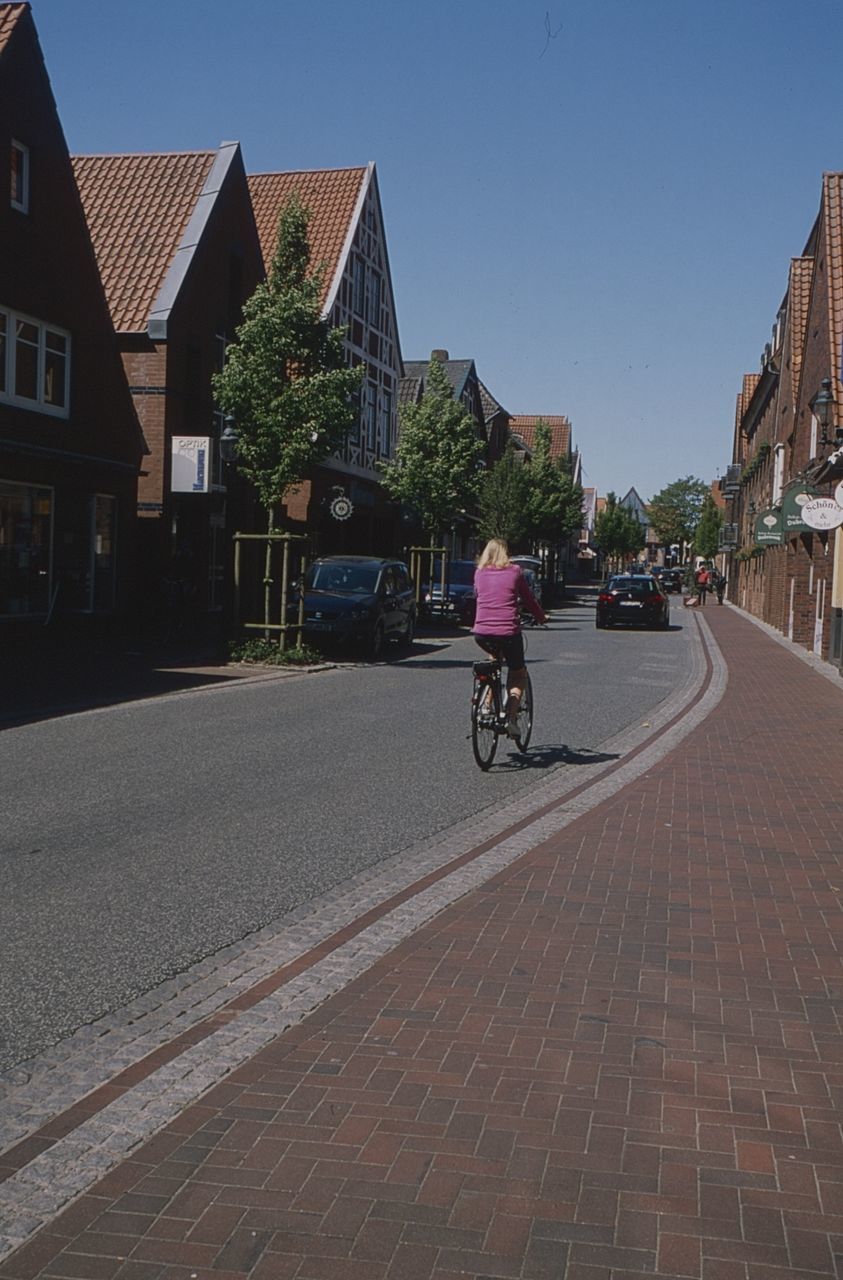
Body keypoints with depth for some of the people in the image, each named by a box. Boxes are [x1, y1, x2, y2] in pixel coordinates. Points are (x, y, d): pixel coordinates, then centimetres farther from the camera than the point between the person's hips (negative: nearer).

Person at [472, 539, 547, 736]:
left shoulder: (479, 573, 11)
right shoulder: (514, 571, 4)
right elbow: (528, 599, 12)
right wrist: (541, 617, 29)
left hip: (481, 633, 3)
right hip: (508, 632, -3)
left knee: (495, 658, 33)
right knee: (518, 674, 17)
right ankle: (511, 718, -1)